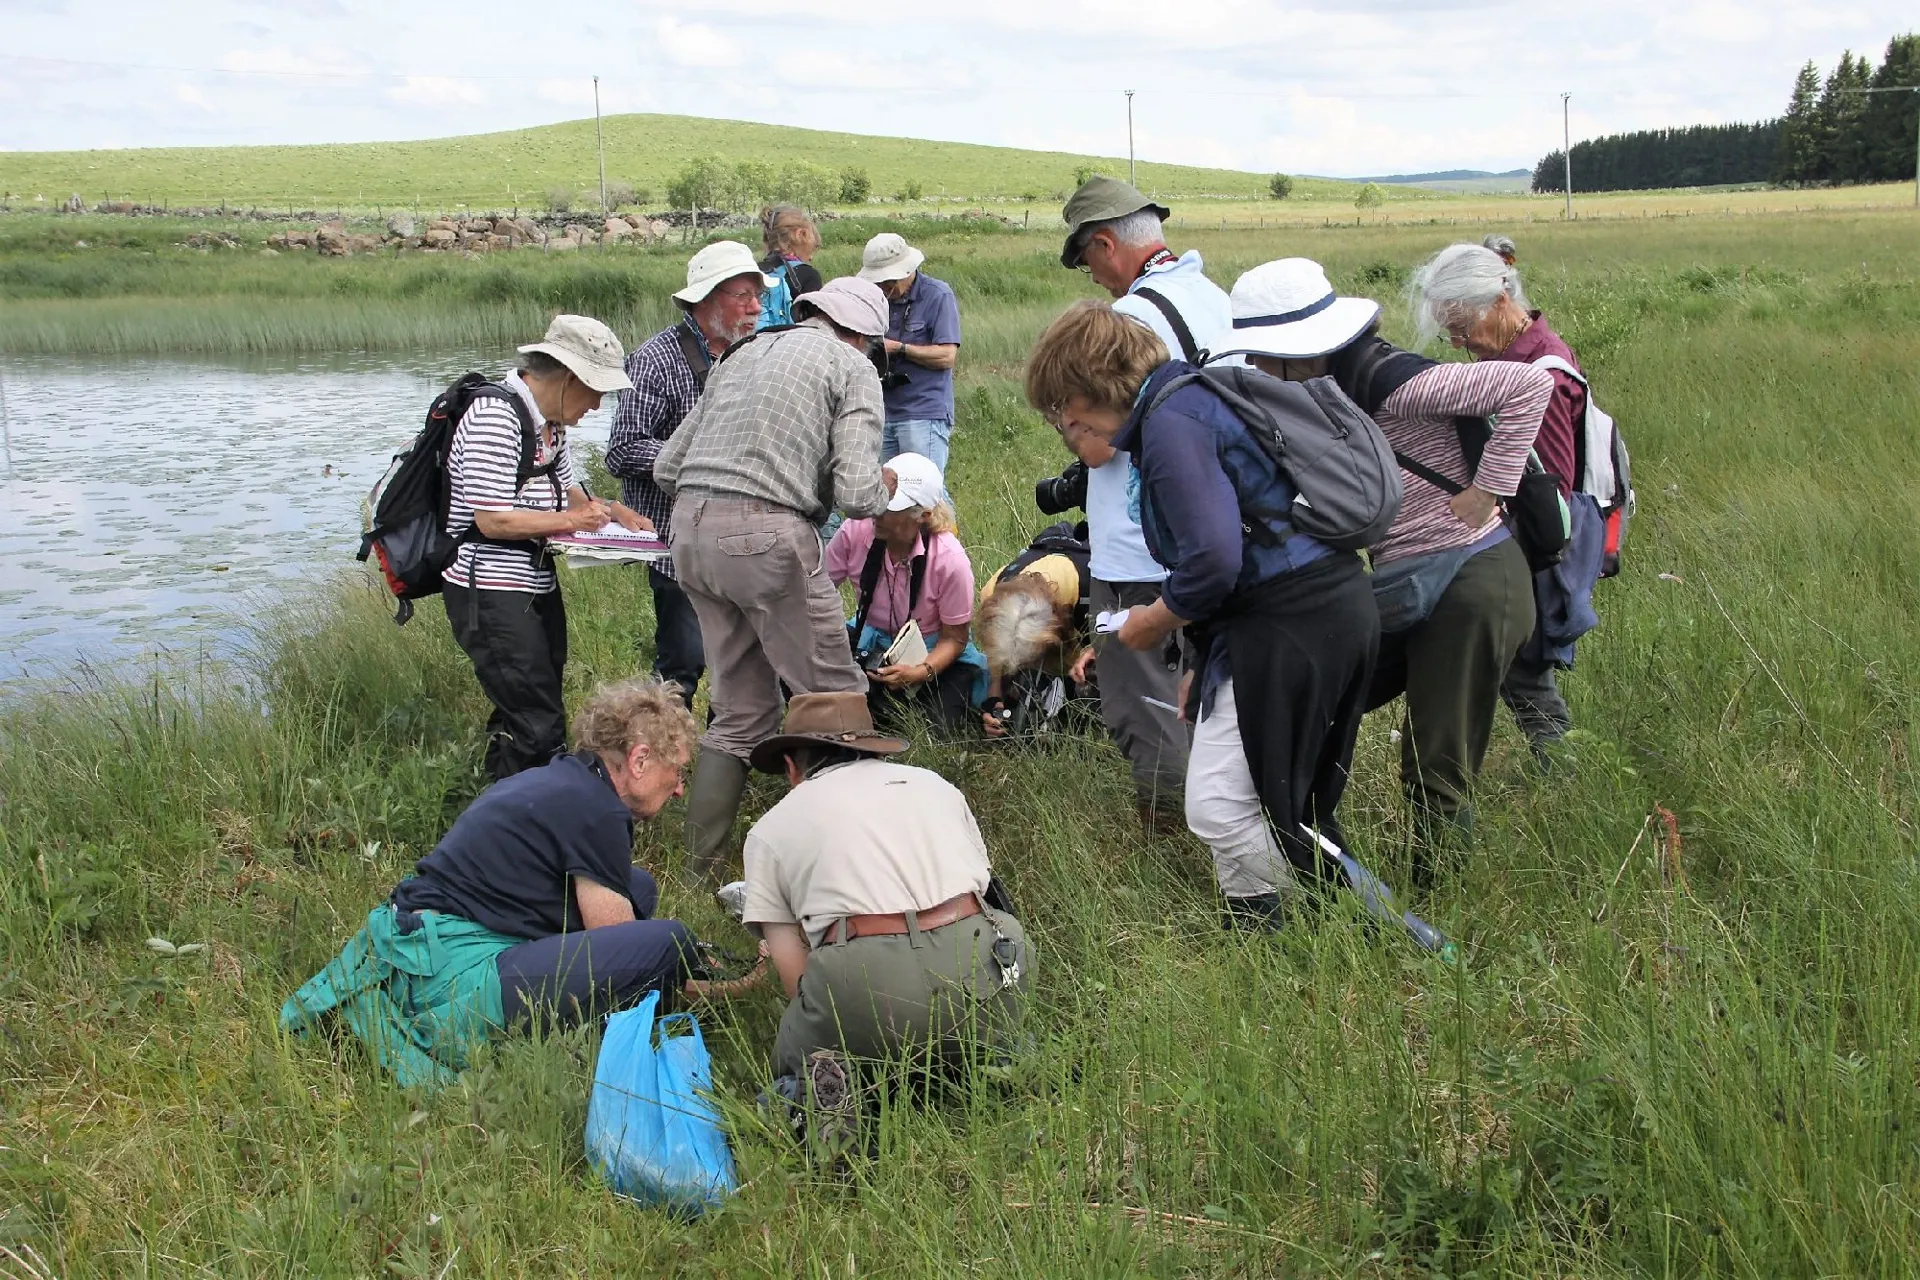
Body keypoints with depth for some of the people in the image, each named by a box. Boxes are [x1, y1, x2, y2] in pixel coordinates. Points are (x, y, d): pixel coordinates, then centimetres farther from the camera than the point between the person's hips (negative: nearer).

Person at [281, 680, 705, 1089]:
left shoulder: (554, 778, 18)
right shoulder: (597, 812, -11)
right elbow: (616, 947, -4)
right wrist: (697, 990, 11)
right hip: (457, 981, -10)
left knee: (637, 887, 16)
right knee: (666, 943, -19)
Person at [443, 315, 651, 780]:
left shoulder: (550, 420, 11)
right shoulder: (496, 418, -19)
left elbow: (565, 490, 25)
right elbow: (494, 520, -22)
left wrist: (608, 510, 6)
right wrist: (572, 521, -13)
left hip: (539, 588, 10)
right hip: (493, 597, -10)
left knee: (524, 715, 15)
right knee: (539, 729, -10)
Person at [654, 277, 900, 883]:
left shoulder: (745, 352, 22)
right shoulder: (852, 365, 3)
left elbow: (667, 465, 18)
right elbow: (857, 493, -9)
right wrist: (883, 489, 13)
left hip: (691, 533, 7)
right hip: (768, 538, -7)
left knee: (741, 710, 17)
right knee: (836, 700, 5)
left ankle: (701, 866, 21)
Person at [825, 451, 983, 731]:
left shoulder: (950, 560, -26)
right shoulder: (855, 531, -20)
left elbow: (954, 638, -15)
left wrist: (922, 672, -33)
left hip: (935, 654, -2)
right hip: (869, 643, 2)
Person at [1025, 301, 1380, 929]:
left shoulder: (1169, 422, -14)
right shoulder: (1194, 397, 19)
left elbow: (1213, 557, -25)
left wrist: (1157, 621, -7)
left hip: (1285, 626, -11)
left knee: (1220, 807, -5)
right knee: (1296, 802, 19)